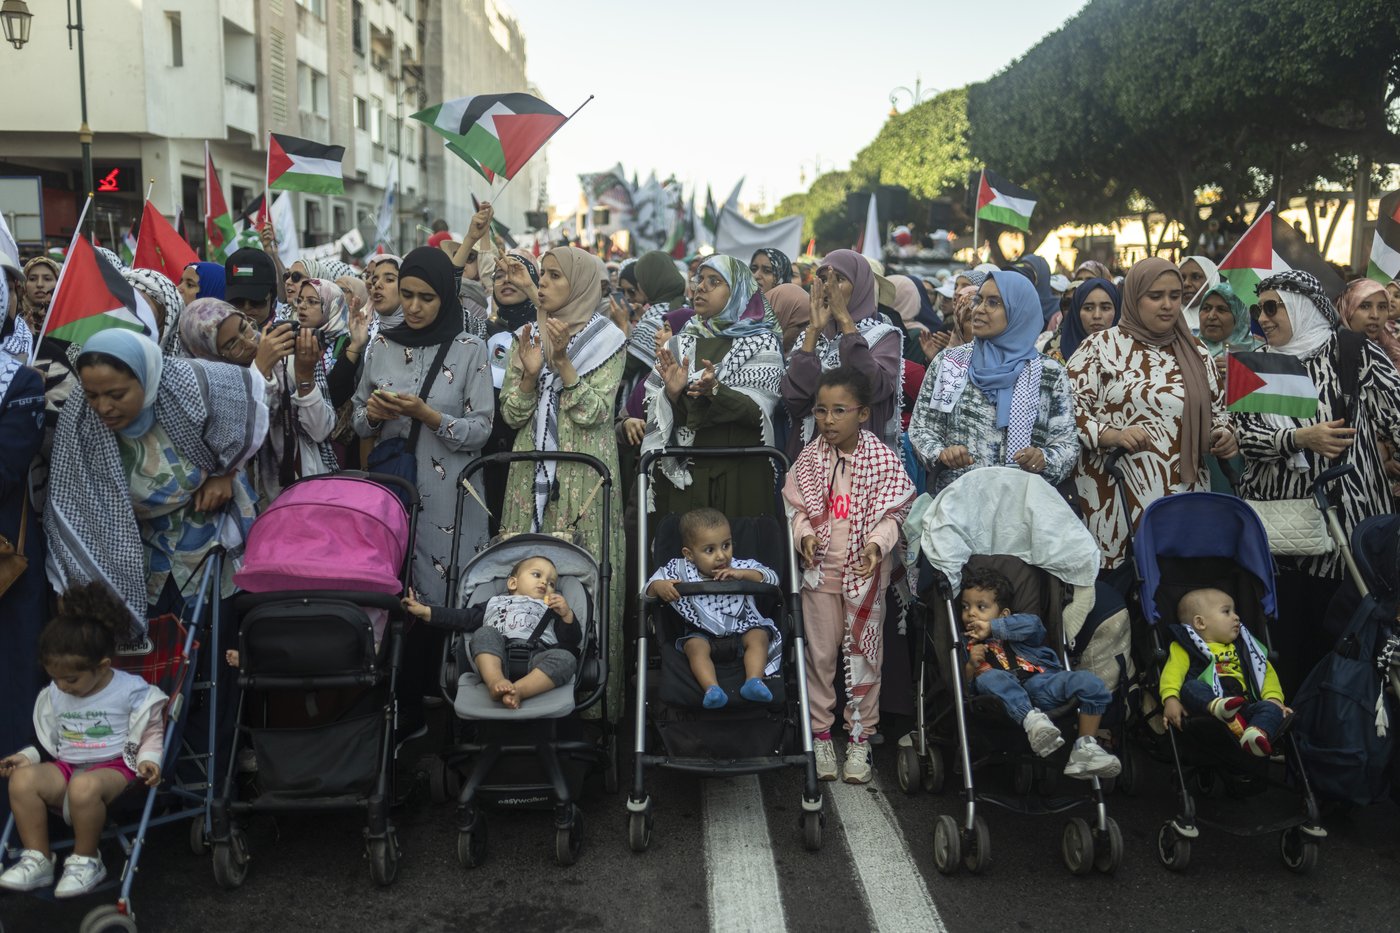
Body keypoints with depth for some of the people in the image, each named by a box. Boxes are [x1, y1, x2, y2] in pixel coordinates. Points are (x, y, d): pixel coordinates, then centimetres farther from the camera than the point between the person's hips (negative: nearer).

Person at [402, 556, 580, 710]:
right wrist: (425, 611, 19)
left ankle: (518, 690, -50)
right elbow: (463, 618, 28)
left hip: (535, 657, 0)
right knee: (485, 633, -28)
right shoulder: (495, 603, 38)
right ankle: (495, 682, -50)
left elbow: (573, 640, 24)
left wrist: (567, 614, 6)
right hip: (497, 658, 0)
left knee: (566, 659, -30)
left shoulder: (552, 611, 36)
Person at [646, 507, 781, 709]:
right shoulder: (680, 571, -4)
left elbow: (772, 578, -7)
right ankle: (712, 688, -45)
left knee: (758, 637, -26)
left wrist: (743, 574, -23)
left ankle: (754, 681, -40)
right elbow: (648, 589, -6)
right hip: (702, 633, -1)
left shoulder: (740, 567, -1)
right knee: (695, 646, -30)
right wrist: (659, 586, -32)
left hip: (742, 627, 1)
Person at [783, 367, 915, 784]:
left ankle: (860, 739, 20)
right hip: (820, 568, 2)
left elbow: (892, 511, -5)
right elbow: (798, 506, 5)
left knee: (863, 655, 7)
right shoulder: (810, 457, -1)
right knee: (820, 653, 9)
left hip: (865, 571, -2)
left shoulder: (883, 458, -7)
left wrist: (878, 542, -22)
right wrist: (805, 534, -14)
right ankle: (820, 735, 22)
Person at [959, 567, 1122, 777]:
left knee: (1088, 682, -21)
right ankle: (1032, 720, -48)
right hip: (1010, 695, -2)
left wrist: (992, 627, -2)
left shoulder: (1015, 631, 25)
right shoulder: (967, 645, 25)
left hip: (1042, 685, 2)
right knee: (990, 678, -34)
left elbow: (1032, 623, -1)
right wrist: (971, 667, -6)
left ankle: (1086, 749, -17)